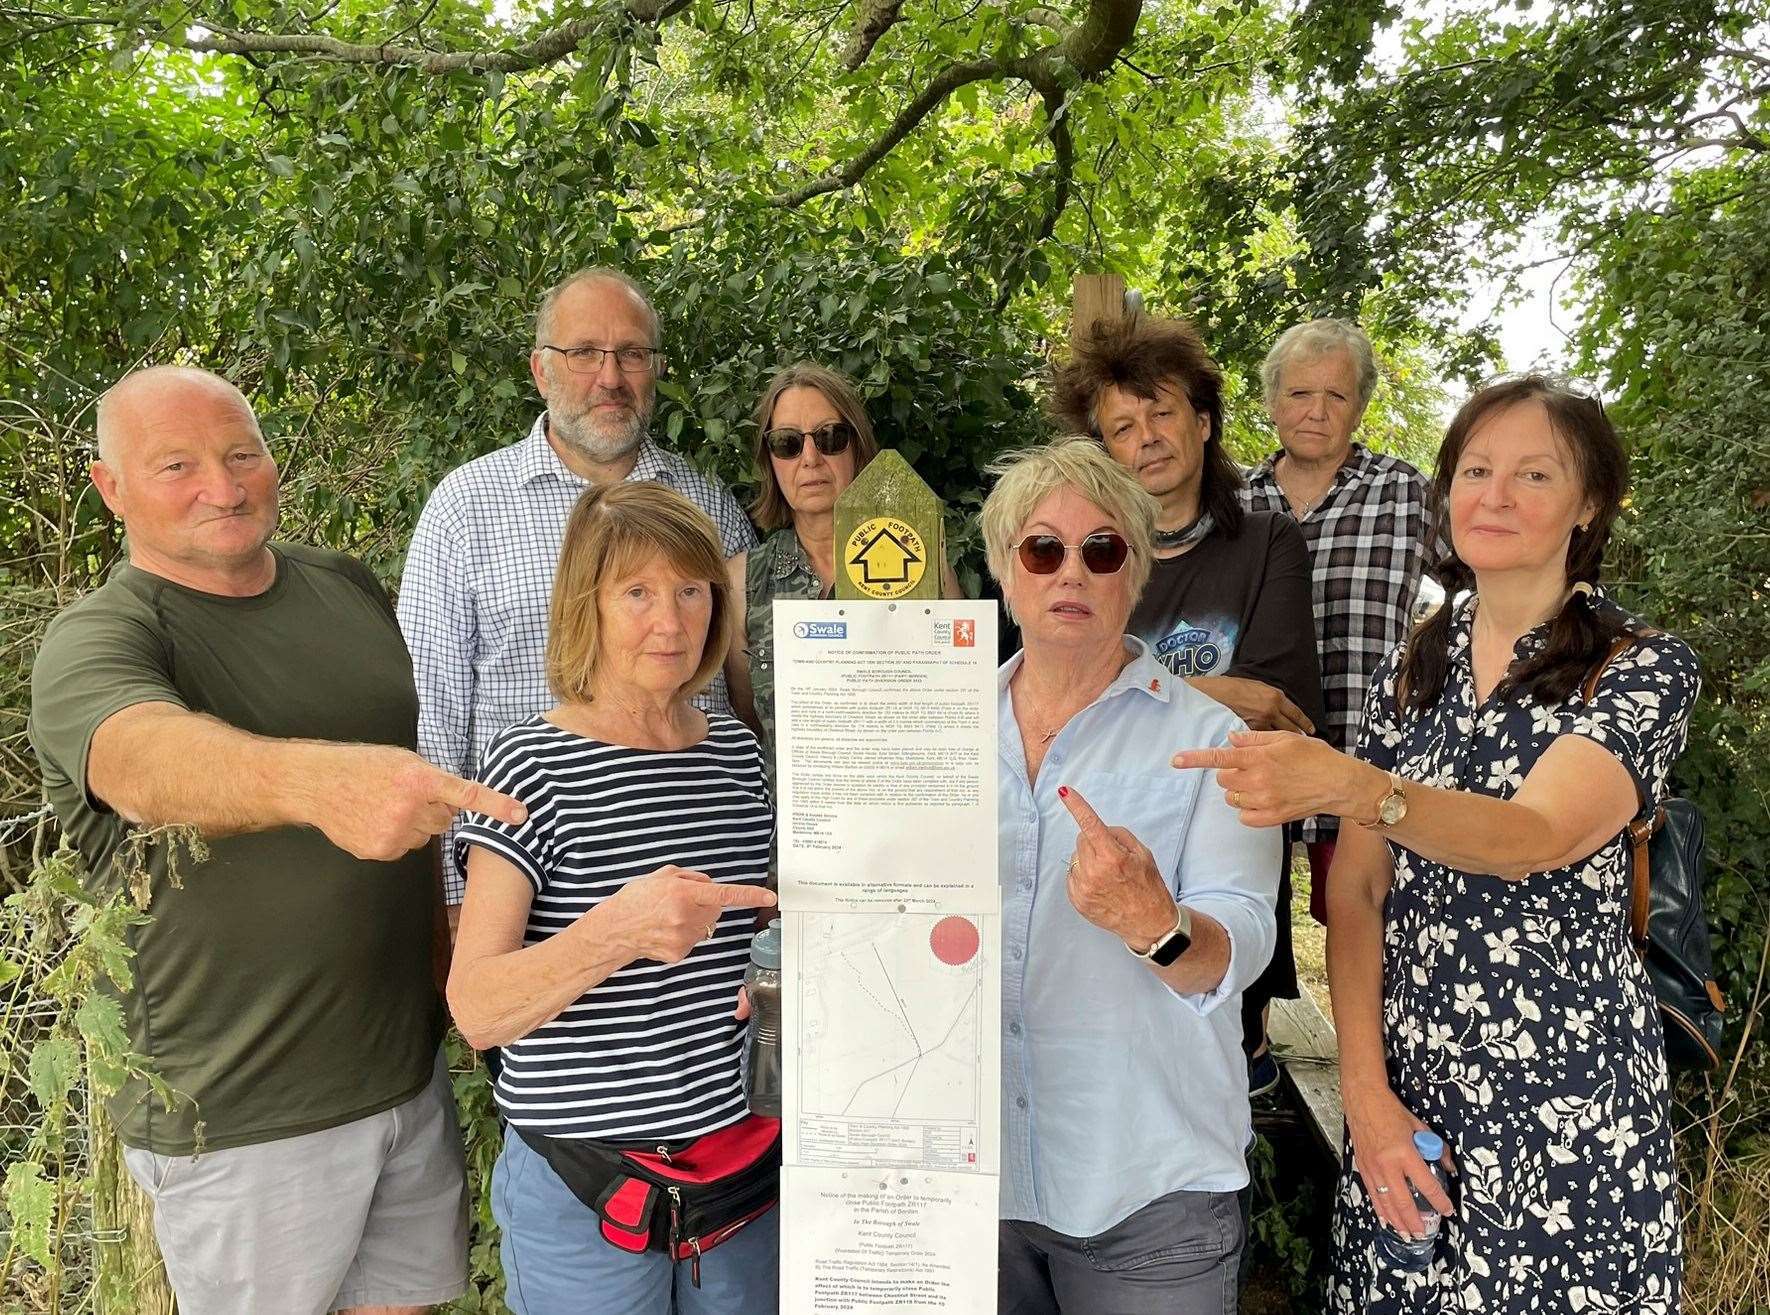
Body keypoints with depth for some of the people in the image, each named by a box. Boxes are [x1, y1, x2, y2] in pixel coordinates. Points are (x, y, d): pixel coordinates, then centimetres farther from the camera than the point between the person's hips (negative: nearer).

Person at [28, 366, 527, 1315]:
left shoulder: (347, 586, 4)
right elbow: (144, 757, -37)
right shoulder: (94, 643, -14)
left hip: (411, 1069, 5)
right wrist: (316, 780, -58)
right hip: (243, 1120, -5)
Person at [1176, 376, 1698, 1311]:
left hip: (1566, 1102, -3)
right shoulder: (1410, 668, 5)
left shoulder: (1644, 669, -7)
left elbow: (1535, 838, -25)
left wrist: (1352, 787, -42)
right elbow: (1357, 888, 1)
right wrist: (1366, 1089, -8)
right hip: (1404, 1076, 4)